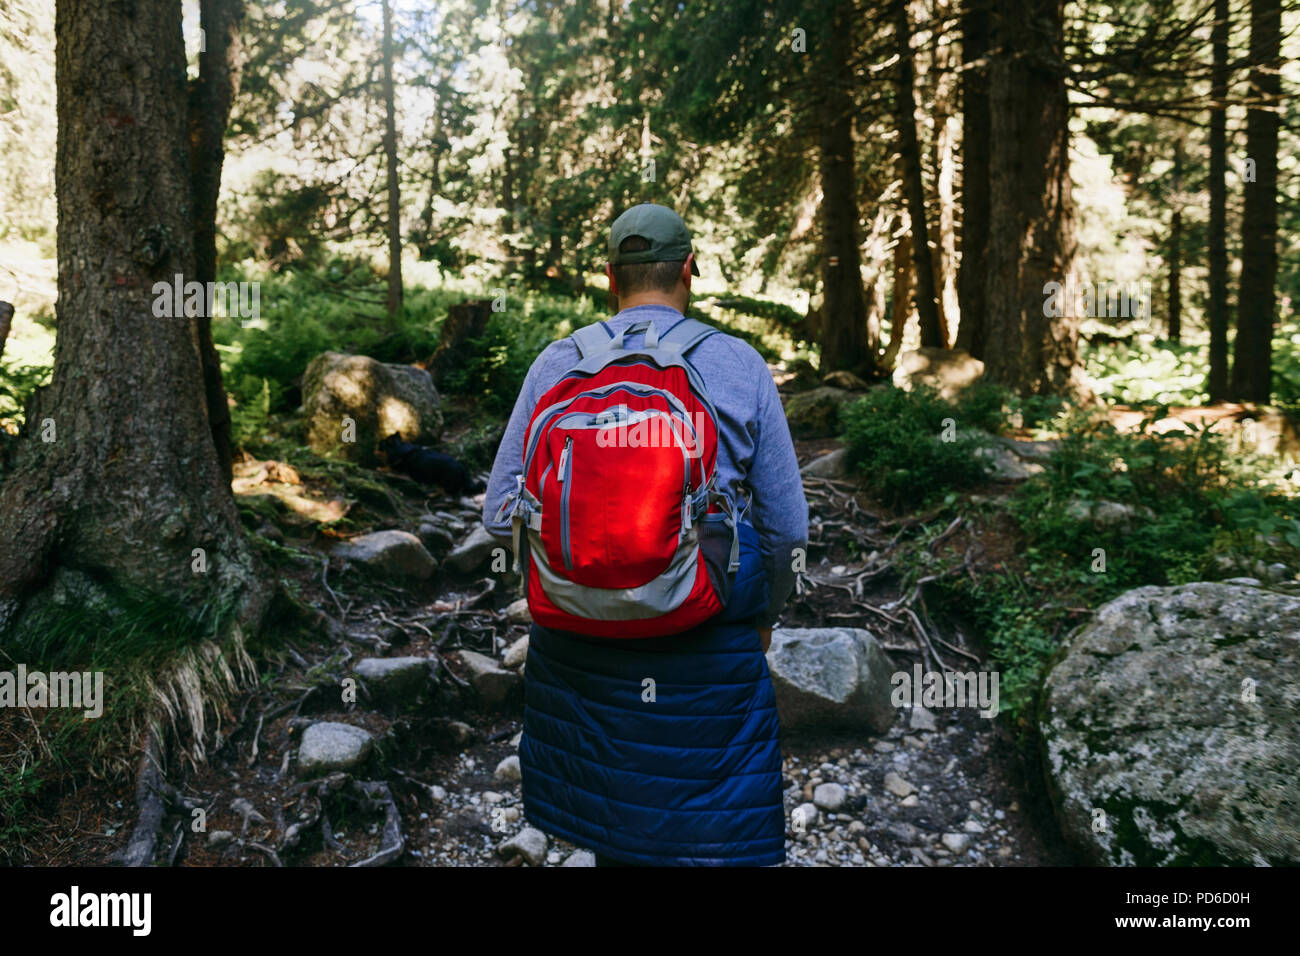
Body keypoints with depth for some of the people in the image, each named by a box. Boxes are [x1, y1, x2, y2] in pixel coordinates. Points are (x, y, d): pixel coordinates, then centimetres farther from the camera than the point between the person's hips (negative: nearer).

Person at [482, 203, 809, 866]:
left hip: (580, 654, 2)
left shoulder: (556, 363, 0)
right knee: (714, 844, 12)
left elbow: (501, 516, 2)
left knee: (614, 841, 19)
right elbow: (785, 528, 0)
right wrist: (763, 616, 17)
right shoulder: (741, 366, -3)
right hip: (710, 659, -2)